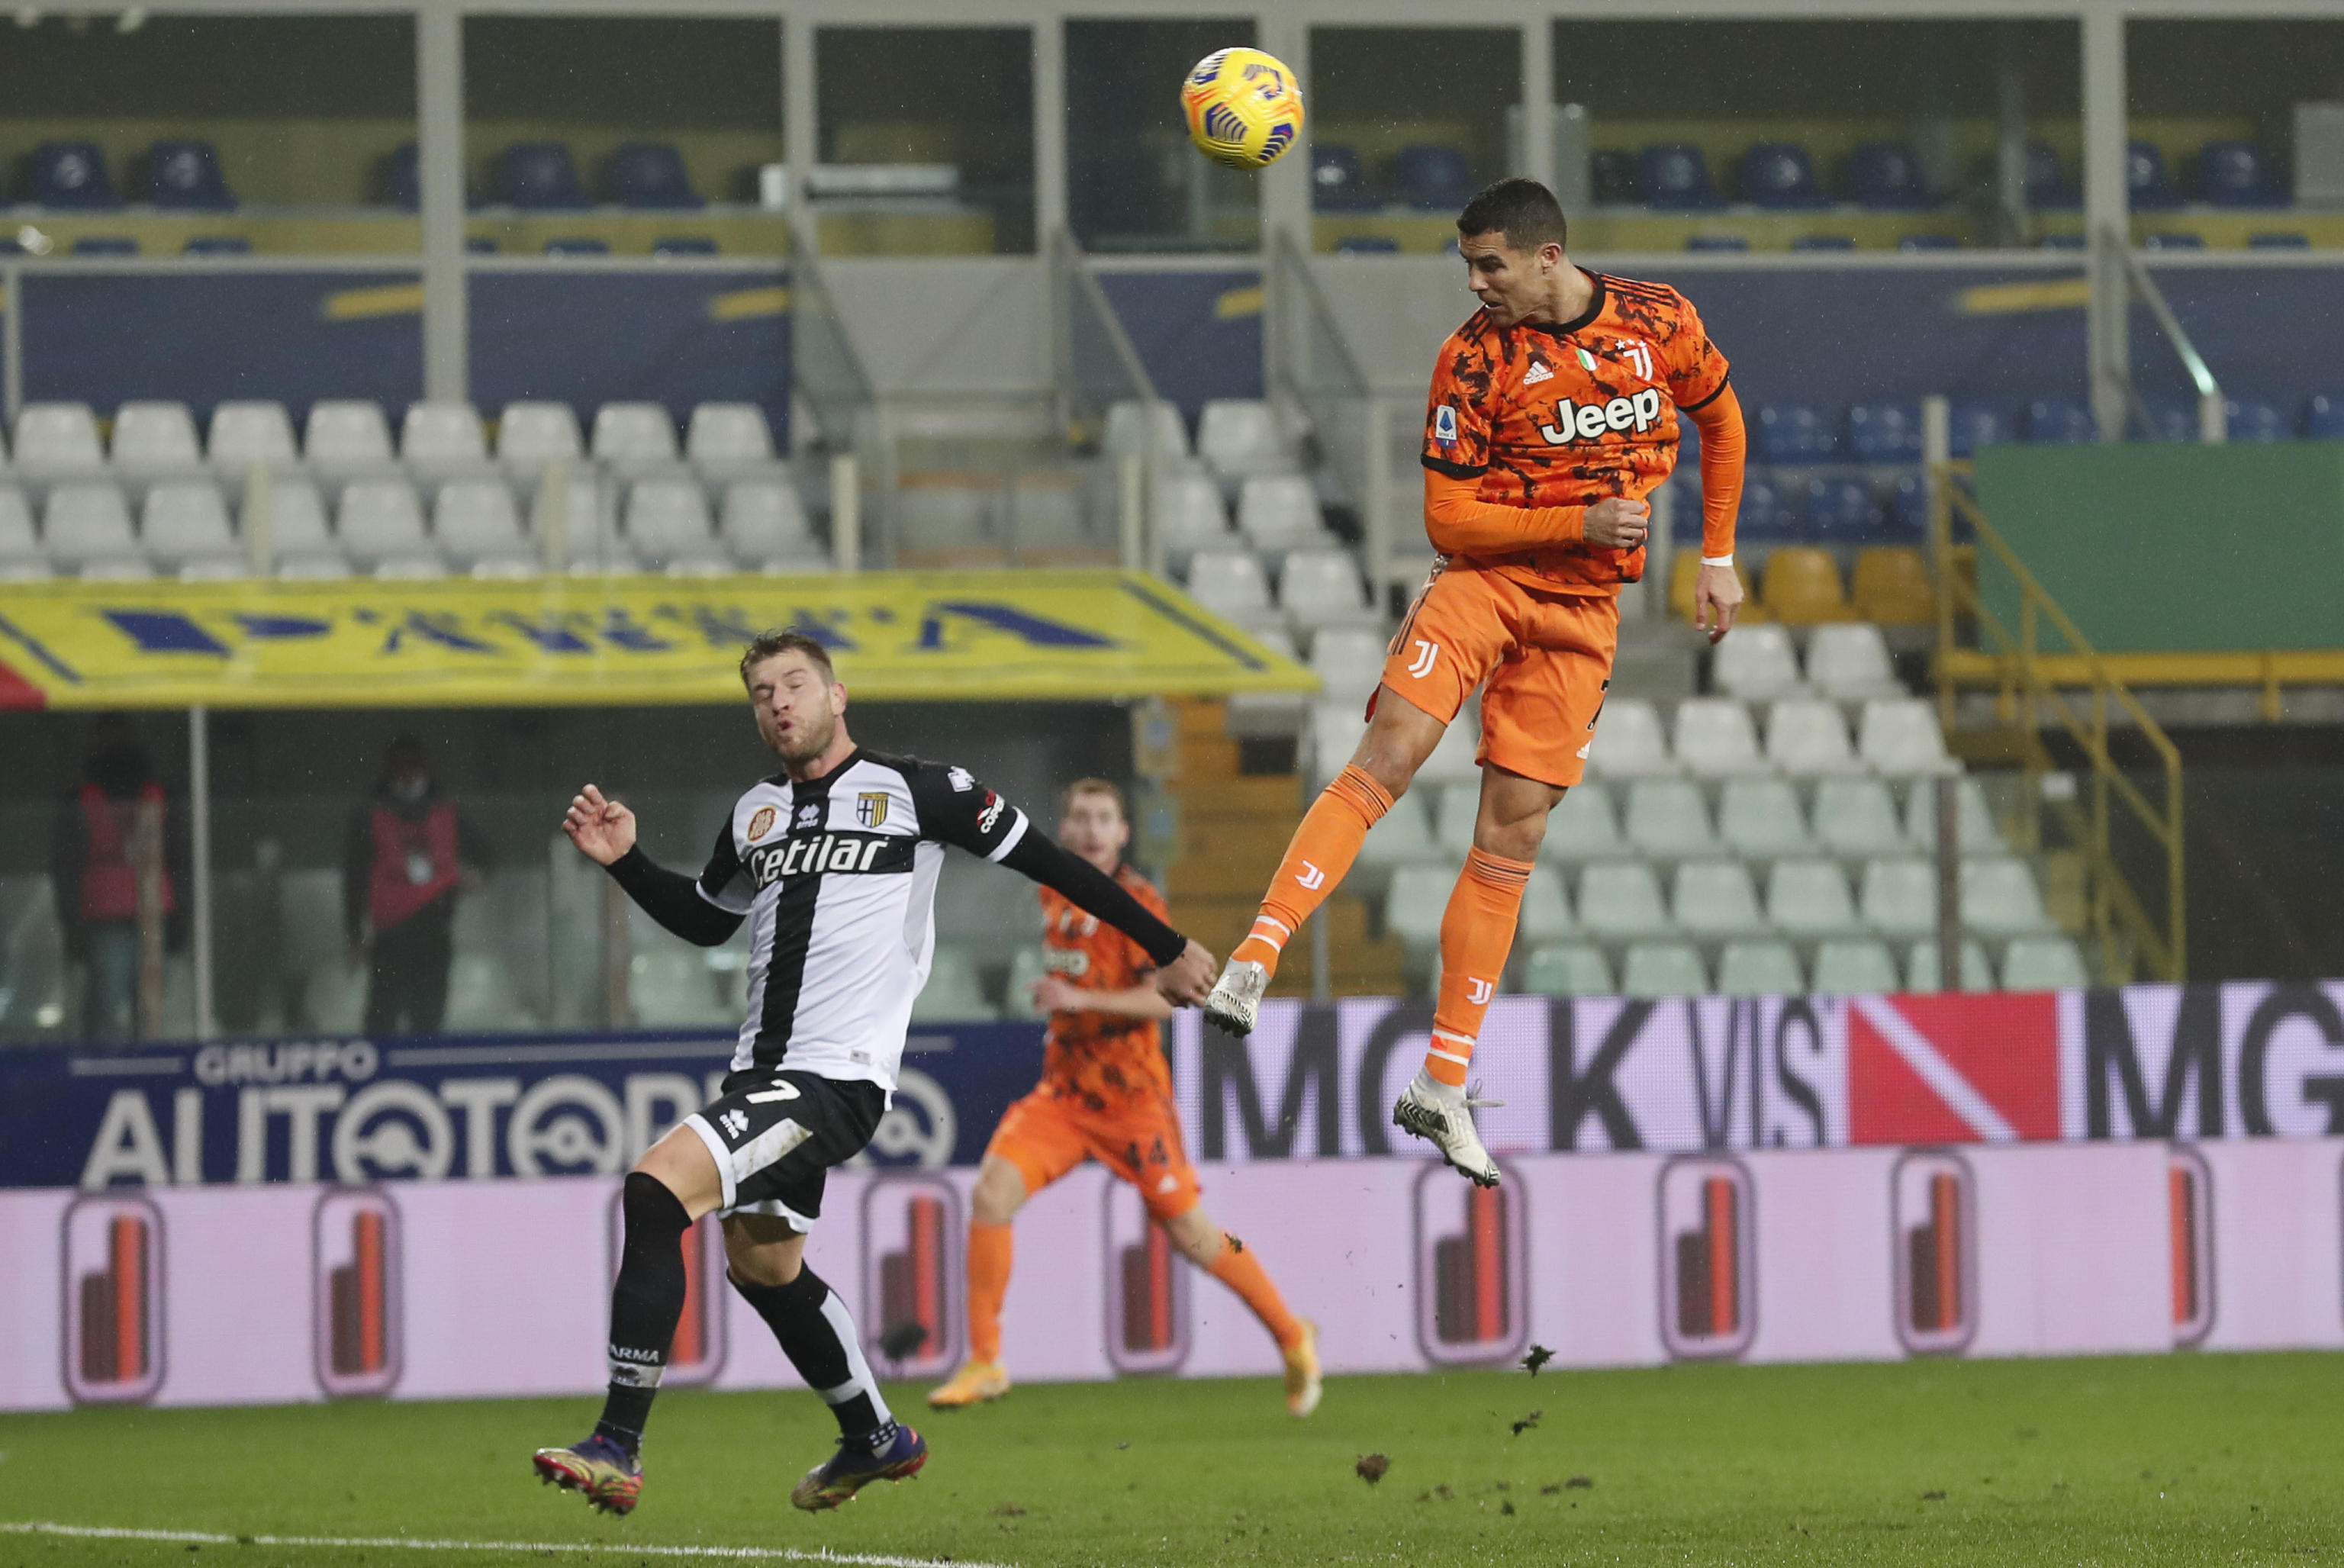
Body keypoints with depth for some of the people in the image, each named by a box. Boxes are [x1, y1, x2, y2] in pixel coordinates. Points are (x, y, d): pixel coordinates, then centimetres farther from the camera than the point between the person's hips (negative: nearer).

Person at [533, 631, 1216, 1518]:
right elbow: (705, 920, 32)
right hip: (766, 1072, 9)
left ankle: (617, 1449, -24)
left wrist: (1167, 951, 5)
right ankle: (873, 1439, 48)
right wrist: (626, 861, 15)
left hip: (839, 1079, -9)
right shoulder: (755, 814, 15)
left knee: (656, 1188, -24)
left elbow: (1046, 863, 2)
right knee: (761, 1263, 23)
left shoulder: (912, 793, -4)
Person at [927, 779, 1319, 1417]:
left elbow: (1166, 997, -22)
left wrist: (1081, 1000, -28)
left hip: (1131, 1096, -5)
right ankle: (984, 1363, -8)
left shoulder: (1137, 902, -12)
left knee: (1188, 1230, -1)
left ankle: (1292, 1338, 20)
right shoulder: (1054, 894, 9)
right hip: (1063, 1089, 5)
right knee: (992, 1193, -14)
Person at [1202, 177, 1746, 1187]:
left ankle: (1443, 1086, 5)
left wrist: (1717, 559, 15)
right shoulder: (1474, 359, -9)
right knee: (1386, 760, -24)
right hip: (1483, 578, -2)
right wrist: (1578, 522, -19)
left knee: (1512, 831, 1)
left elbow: (1720, 421, 18)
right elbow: (1448, 518, -10)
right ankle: (1254, 962, -29)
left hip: (1584, 610, 2)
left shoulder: (1659, 323, -1)